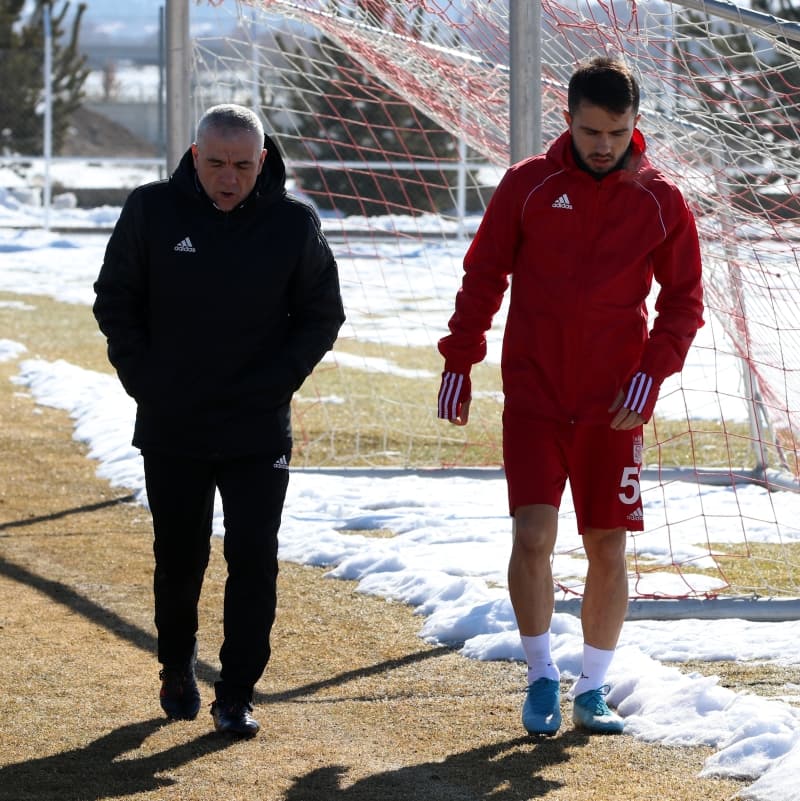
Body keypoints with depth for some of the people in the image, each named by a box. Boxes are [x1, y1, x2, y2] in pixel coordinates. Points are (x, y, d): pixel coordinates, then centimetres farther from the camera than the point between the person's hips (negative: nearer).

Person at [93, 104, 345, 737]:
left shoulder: (294, 223, -4)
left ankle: (237, 694, 5)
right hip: (170, 429, 1)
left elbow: (322, 315, 6)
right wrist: (142, 377, -2)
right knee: (179, 560, 12)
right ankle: (178, 672, 34)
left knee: (254, 562, -4)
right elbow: (115, 300, 7)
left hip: (259, 432, -1)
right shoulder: (152, 211, -4)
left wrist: (277, 381, -4)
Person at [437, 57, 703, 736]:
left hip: (614, 405, 1)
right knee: (533, 534, -11)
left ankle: (593, 691, 17)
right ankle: (541, 679, 4)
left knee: (608, 548, 4)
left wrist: (650, 374, -7)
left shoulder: (661, 201, 2)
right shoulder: (528, 185, 0)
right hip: (533, 395, -1)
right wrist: (459, 362, -1)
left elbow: (684, 301, 7)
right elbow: (483, 277, 5)